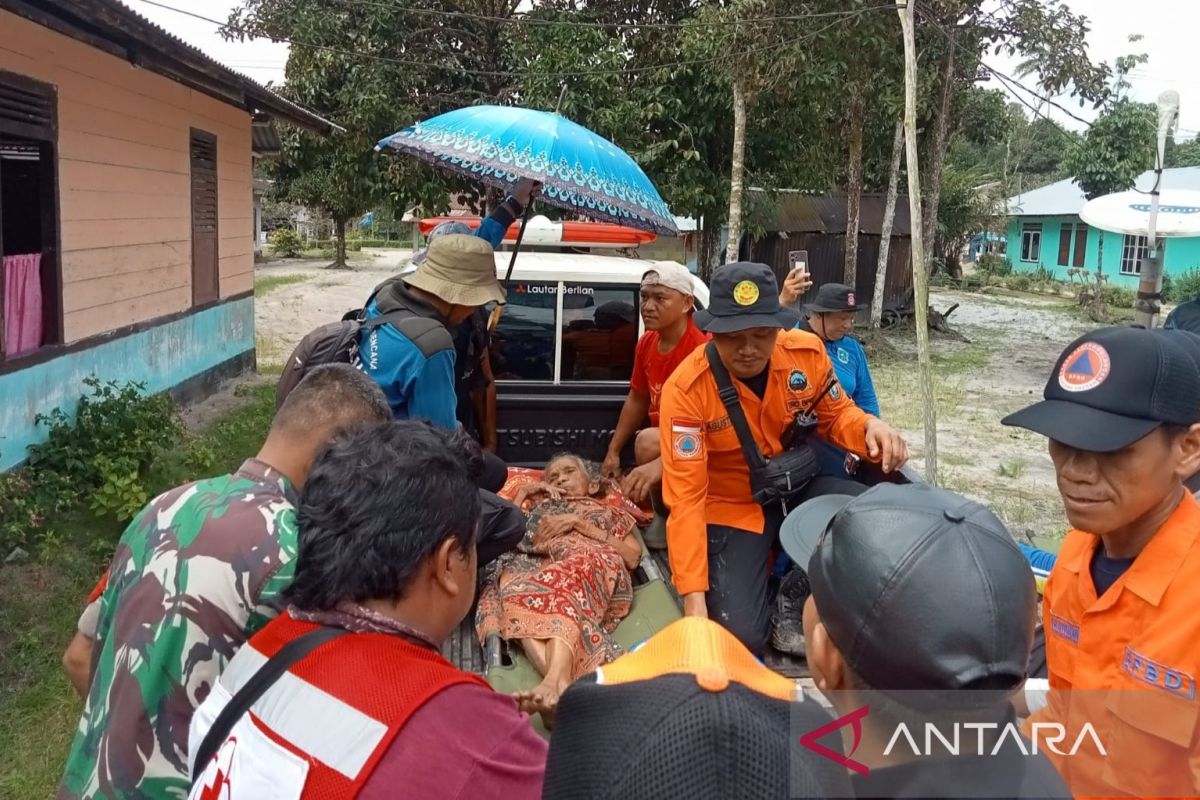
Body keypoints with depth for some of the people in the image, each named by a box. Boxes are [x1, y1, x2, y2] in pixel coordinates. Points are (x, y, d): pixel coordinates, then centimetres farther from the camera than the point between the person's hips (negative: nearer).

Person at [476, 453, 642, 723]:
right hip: (536, 566, 2)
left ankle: (554, 681, -61)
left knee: (565, 579, -38)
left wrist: (579, 524, 7)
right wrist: (522, 494, 28)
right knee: (513, 579, -35)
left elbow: (632, 557, 13)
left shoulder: (609, 513, 37)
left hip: (592, 564, -1)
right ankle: (561, 684, -56)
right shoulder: (537, 510, 42)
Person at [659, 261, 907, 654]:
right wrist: (693, 598, -28)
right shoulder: (685, 389, -26)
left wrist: (870, 426, -20)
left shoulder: (807, 350, -12)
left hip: (799, 487, 4)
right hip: (732, 507, -4)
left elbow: (837, 415, 6)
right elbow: (686, 496, -25)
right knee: (741, 635, -19)